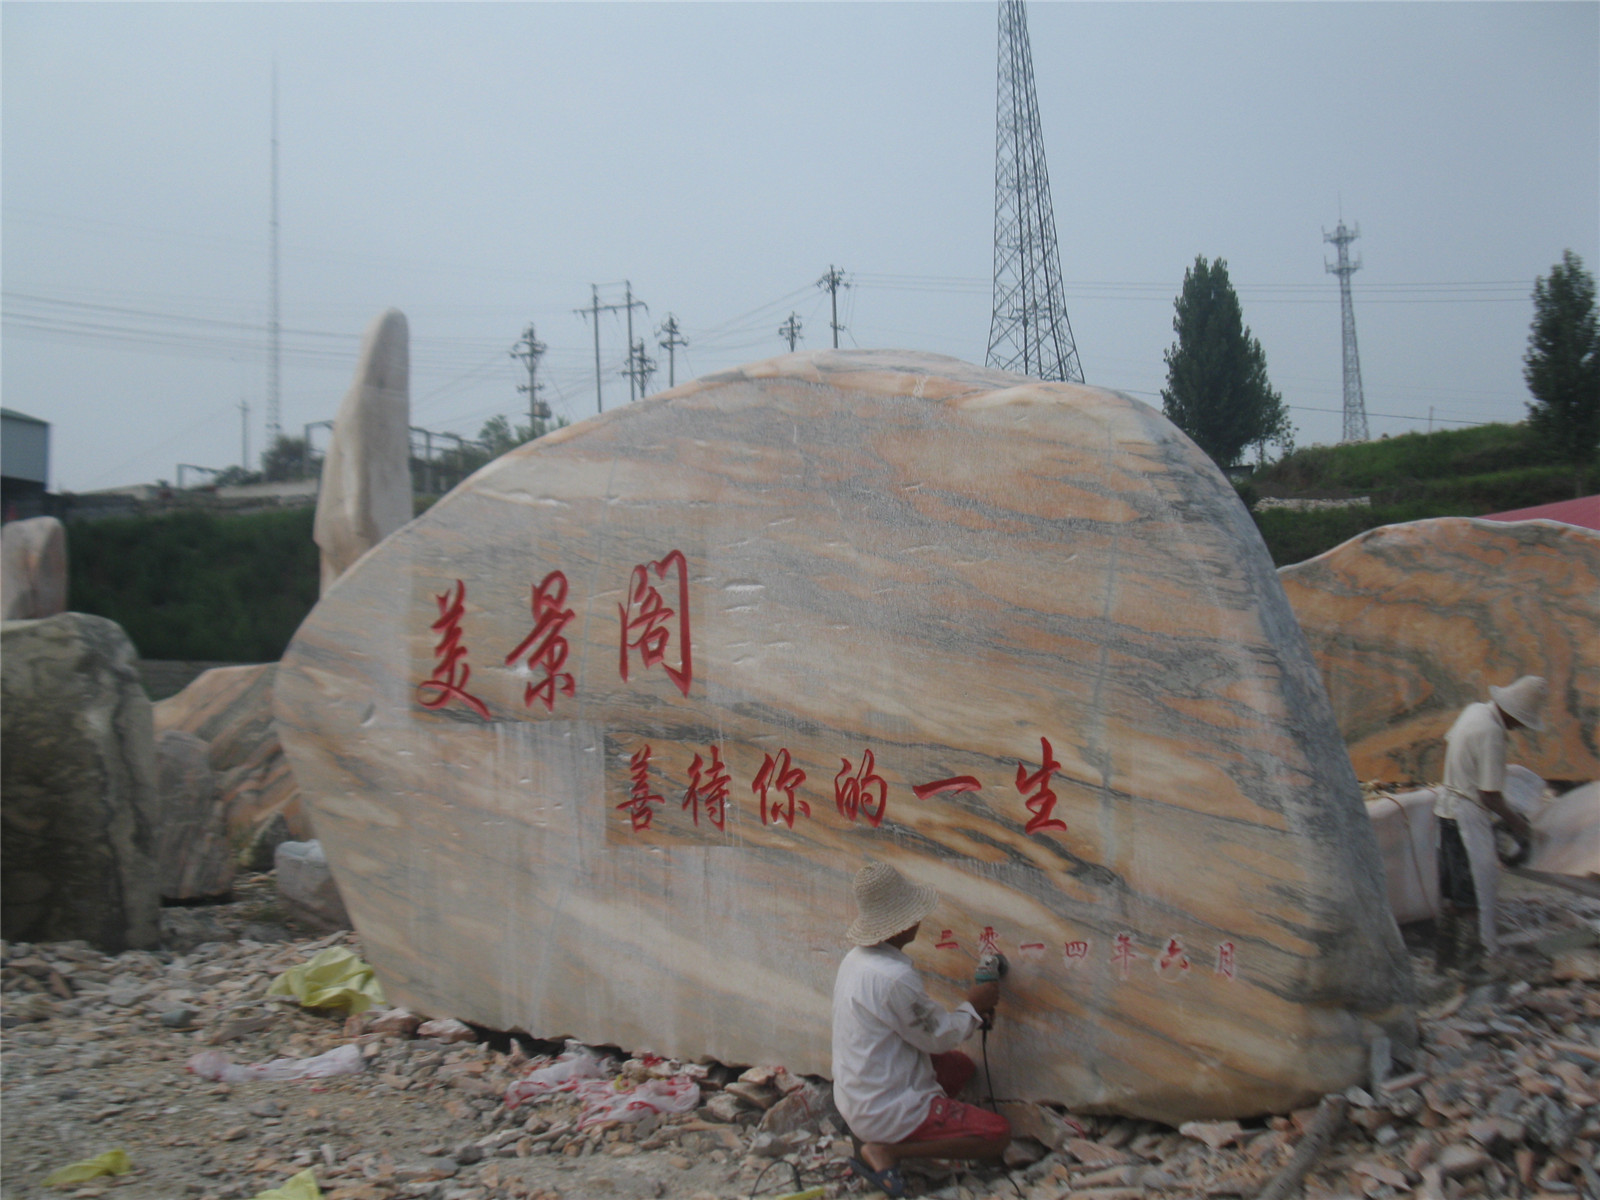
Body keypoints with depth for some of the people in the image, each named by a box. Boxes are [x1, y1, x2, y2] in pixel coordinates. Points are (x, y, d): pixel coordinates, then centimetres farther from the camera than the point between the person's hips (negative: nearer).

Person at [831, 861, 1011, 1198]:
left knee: (960, 1066, 24)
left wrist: (967, 1017, 9)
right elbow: (938, 1038, -15)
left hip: (854, 1100, 10)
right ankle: (885, 1149, -9)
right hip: (887, 1111, -9)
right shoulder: (894, 978, -28)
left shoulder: (855, 959, 2)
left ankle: (875, 1133, 9)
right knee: (999, 1134, -4)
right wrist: (973, 1008, 2)